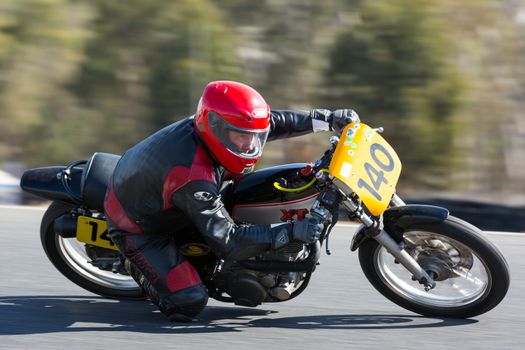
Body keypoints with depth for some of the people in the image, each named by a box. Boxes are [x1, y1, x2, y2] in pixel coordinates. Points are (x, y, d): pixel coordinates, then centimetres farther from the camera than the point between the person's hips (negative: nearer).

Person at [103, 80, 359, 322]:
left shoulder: (211, 124, -17)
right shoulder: (194, 179, -40)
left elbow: (274, 122, -3)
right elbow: (227, 243, -36)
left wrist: (328, 119, -10)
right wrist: (290, 232, -40)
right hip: (139, 228, -8)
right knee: (188, 304, -19)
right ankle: (138, 266, 7)